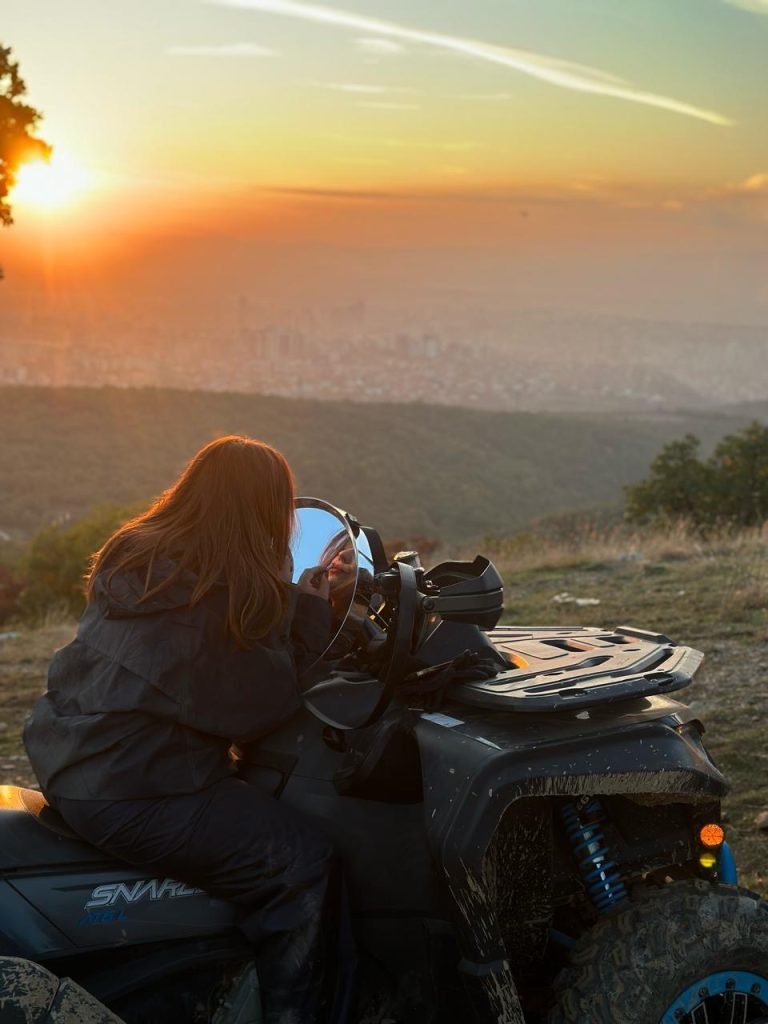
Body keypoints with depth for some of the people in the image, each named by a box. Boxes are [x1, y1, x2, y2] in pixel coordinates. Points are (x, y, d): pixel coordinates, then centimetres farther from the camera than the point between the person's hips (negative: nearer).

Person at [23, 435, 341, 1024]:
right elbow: (257, 710, -10)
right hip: (127, 795, -10)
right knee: (302, 863, -8)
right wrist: (310, 616, 0)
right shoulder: (234, 590, -17)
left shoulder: (133, 552, 8)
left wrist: (294, 605, 17)